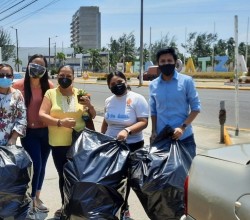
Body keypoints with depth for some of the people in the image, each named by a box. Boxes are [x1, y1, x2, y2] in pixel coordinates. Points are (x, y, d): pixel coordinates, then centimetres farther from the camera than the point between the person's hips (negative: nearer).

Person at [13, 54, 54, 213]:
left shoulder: (49, 85, -2)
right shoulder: (19, 85, -10)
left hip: (46, 131, 4)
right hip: (29, 132, -3)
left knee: (42, 165, 14)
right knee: (36, 165, -6)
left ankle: (37, 197, 33)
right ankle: (31, 199, 14)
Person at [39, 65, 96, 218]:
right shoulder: (50, 93, 0)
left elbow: (93, 116, 11)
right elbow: (42, 115, -8)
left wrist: (89, 105, -10)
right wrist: (60, 122, -22)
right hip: (59, 143, -1)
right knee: (63, 175, 8)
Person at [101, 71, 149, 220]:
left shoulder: (137, 99, -13)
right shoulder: (109, 101, 5)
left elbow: (143, 122, -19)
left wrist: (127, 130, -33)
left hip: (132, 145, -4)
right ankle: (122, 207, 26)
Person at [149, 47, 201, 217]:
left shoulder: (186, 81, -6)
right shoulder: (153, 85, 3)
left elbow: (196, 107, -6)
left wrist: (183, 127, -17)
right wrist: (154, 132, 4)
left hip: (184, 138, -2)